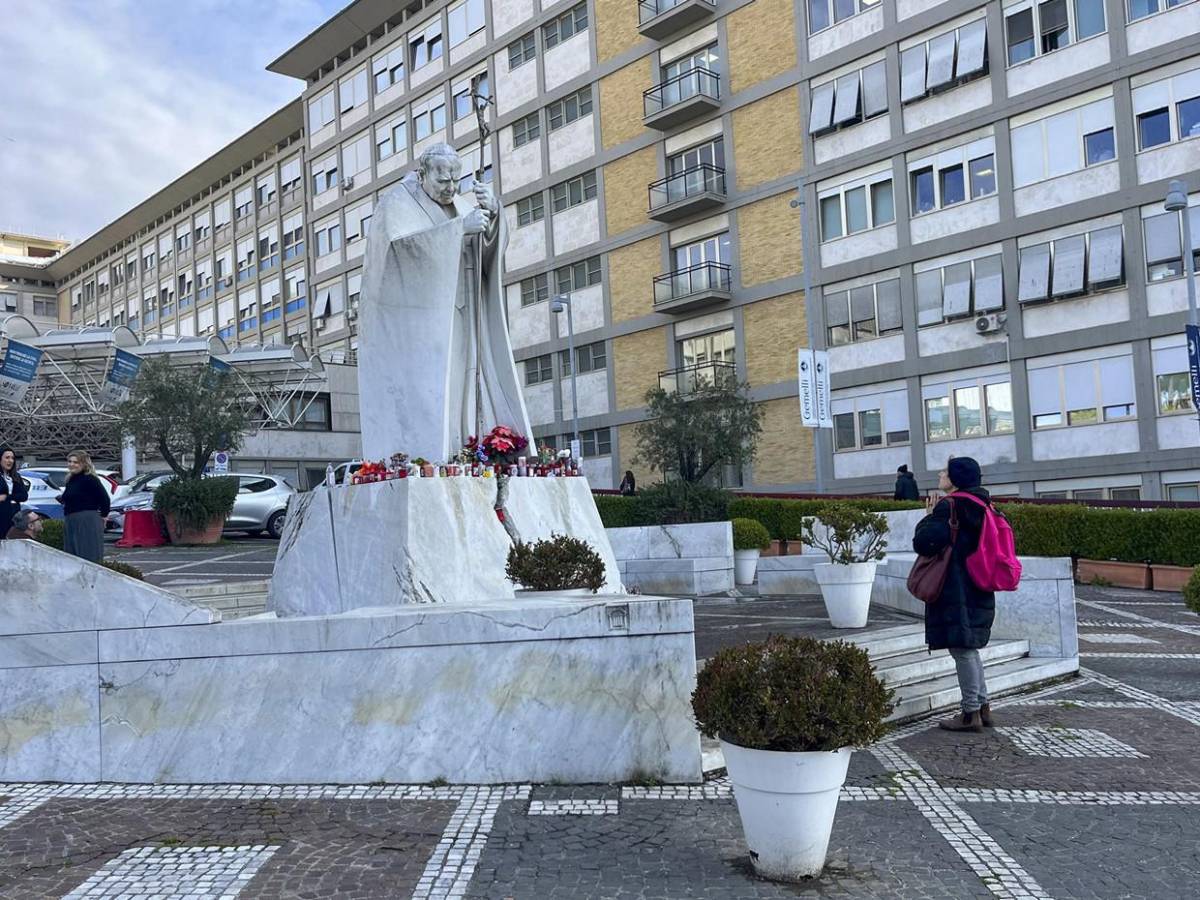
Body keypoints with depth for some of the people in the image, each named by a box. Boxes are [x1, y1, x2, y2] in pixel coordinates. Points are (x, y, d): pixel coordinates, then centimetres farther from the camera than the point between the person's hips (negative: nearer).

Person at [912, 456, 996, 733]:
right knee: (969, 648, 17)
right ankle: (982, 708, 23)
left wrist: (927, 521, -3)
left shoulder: (949, 506, -16)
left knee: (962, 649, -2)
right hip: (977, 591, 9)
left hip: (955, 592, -9)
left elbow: (924, 542, -22)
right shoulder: (978, 506, 11)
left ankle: (971, 713, 4)